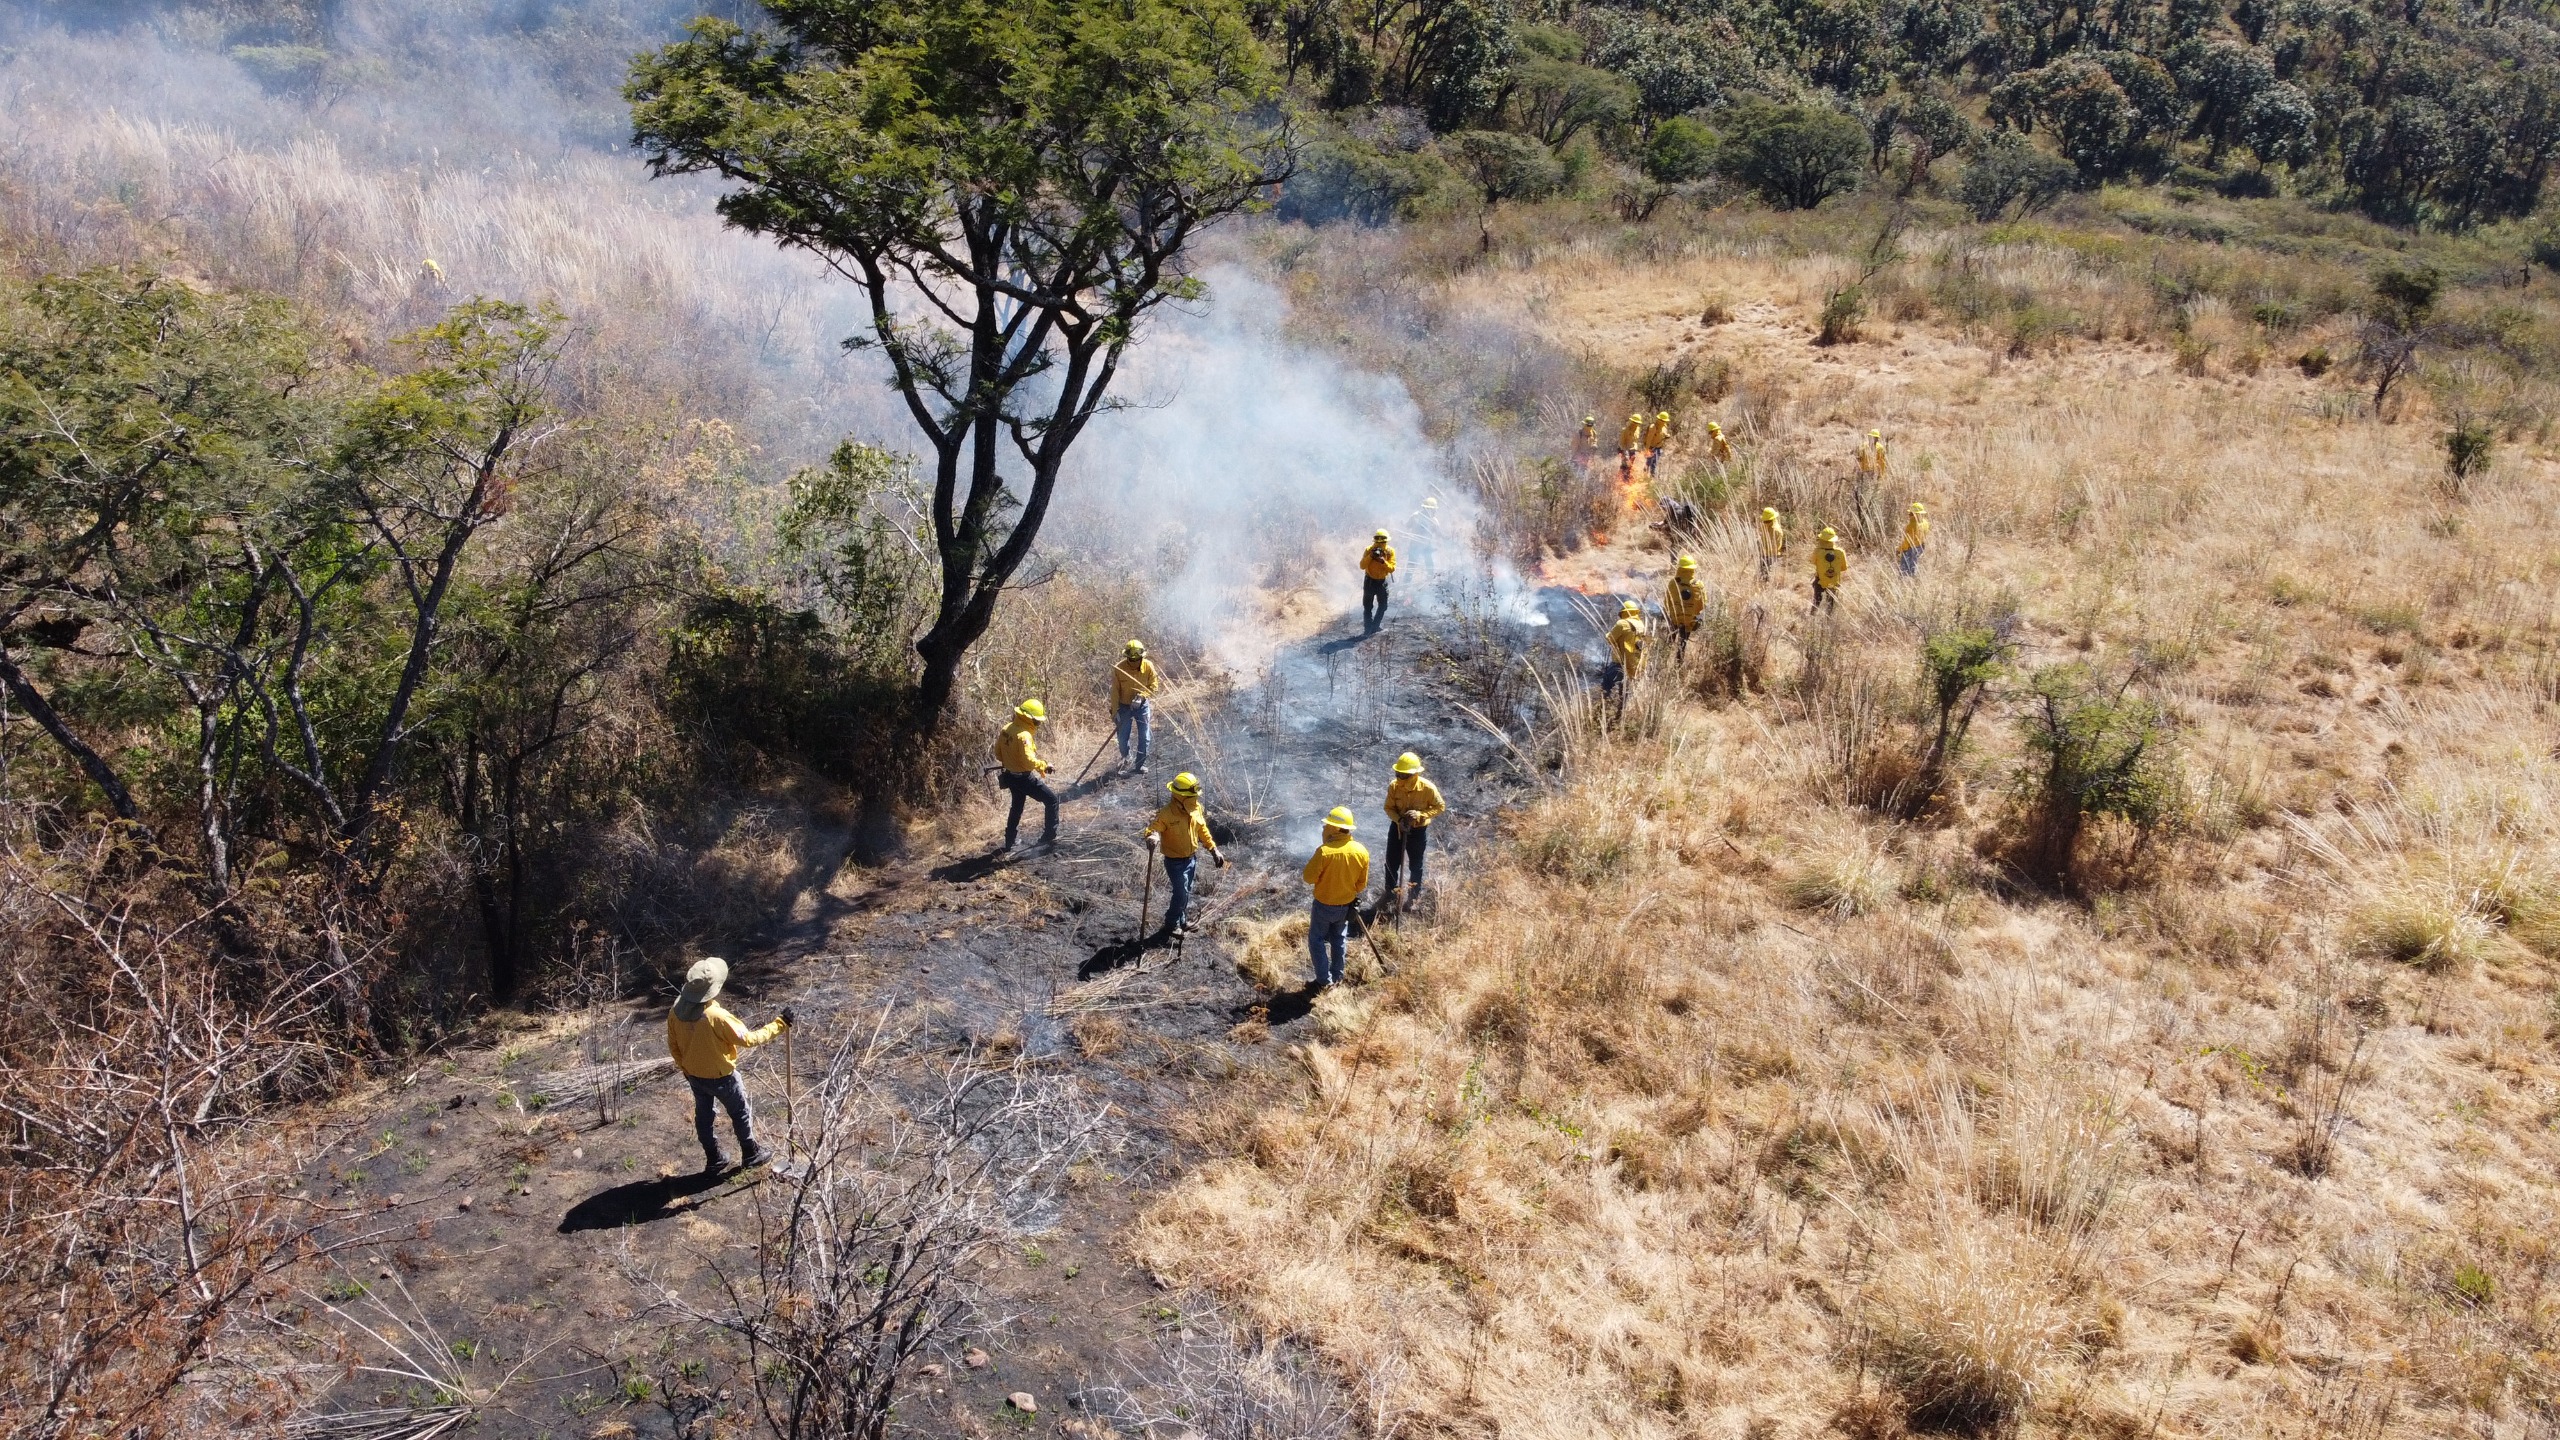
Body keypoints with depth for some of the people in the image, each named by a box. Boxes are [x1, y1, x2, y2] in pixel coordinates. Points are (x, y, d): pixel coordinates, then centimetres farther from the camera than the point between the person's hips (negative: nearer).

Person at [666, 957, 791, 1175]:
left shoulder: (676, 1012, -16)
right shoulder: (716, 1016, -36)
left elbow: (673, 1046, 0)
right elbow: (748, 1039, -26)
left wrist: (686, 1069, 18)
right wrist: (780, 1025, -18)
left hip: (694, 1075, 5)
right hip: (721, 1076, -5)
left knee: (703, 1116, 23)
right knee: (740, 1113, 18)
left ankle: (713, 1160, 39)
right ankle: (750, 1155, 35)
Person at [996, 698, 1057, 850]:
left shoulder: (1006, 729, 0)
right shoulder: (1023, 735, -26)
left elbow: (998, 753, 10)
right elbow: (1029, 761, -30)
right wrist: (1044, 765, -15)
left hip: (1011, 775, 9)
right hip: (1023, 778, -9)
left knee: (1017, 807, 26)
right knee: (1052, 799, 0)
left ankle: (1009, 843, 36)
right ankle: (1049, 836, 0)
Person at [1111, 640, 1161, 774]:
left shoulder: (1148, 666, -14)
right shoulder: (1119, 668, -18)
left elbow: (1154, 686, -7)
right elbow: (1115, 691, -12)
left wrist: (1142, 696, -24)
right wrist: (1114, 711, -14)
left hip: (1142, 706, 1)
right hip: (1124, 706, -1)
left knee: (1144, 737, -1)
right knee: (1123, 737, 6)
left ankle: (1140, 764, 13)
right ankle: (1125, 756, 36)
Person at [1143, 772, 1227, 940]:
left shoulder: (1196, 808, -7)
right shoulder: (1167, 813, -27)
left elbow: (1202, 830, 7)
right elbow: (1152, 829, -30)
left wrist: (1214, 850, 8)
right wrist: (1152, 837, -55)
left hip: (1192, 858, 6)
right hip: (1176, 862, -6)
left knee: (1186, 893, 20)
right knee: (1181, 893, -7)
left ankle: (1182, 921, 39)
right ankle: (1171, 926, 12)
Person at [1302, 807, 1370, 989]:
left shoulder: (1324, 851, -28)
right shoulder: (1361, 851, -12)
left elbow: (1309, 877, -19)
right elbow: (1362, 883, 0)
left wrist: (1312, 862, -5)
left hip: (1324, 905, -5)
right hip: (1346, 905, 5)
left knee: (1317, 940, 13)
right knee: (1339, 940, 23)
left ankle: (1324, 980, 14)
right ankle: (1337, 977, 32)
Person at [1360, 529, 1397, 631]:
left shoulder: (1390, 551, -10)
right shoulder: (1369, 550, -12)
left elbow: (1392, 568, -16)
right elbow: (1362, 566, -16)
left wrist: (1383, 562, -33)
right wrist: (1370, 556, -29)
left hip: (1382, 581, 2)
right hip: (1370, 581, -2)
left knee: (1383, 606, 12)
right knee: (1367, 606, 1)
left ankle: (1375, 626, 24)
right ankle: (1368, 627, 8)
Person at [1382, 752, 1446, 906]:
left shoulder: (1427, 788, -25)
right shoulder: (1393, 786, -17)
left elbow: (1440, 806, -13)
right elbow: (1389, 807, -6)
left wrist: (1420, 814, -27)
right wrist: (1399, 820, -26)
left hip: (1418, 830, -3)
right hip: (1397, 828, 3)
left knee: (1415, 865, 14)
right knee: (1391, 862, 14)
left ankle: (1414, 895, 35)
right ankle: (1389, 892, 36)